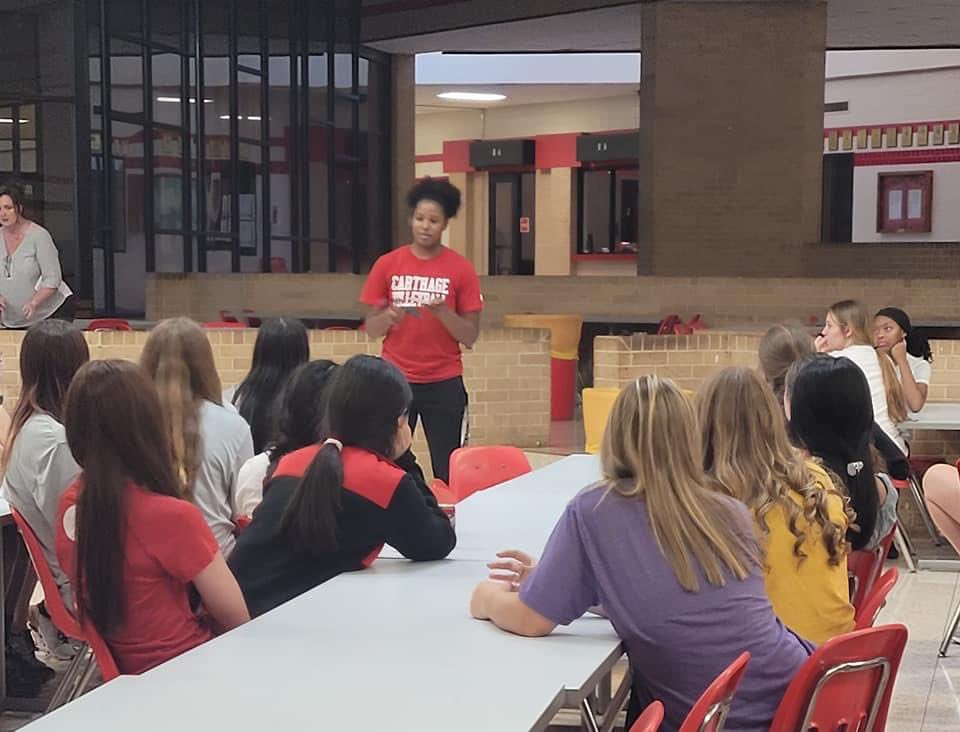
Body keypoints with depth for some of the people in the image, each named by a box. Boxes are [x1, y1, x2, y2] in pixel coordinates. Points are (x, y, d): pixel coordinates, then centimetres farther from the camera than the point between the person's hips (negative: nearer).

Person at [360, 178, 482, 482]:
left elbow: (470, 337, -2)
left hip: (444, 383, -1)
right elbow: (371, 329, 6)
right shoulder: (387, 264, 3)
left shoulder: (461, 269, -1)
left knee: (449, 472, -3)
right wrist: (387, 317, -15)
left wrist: (443, 313, -19)